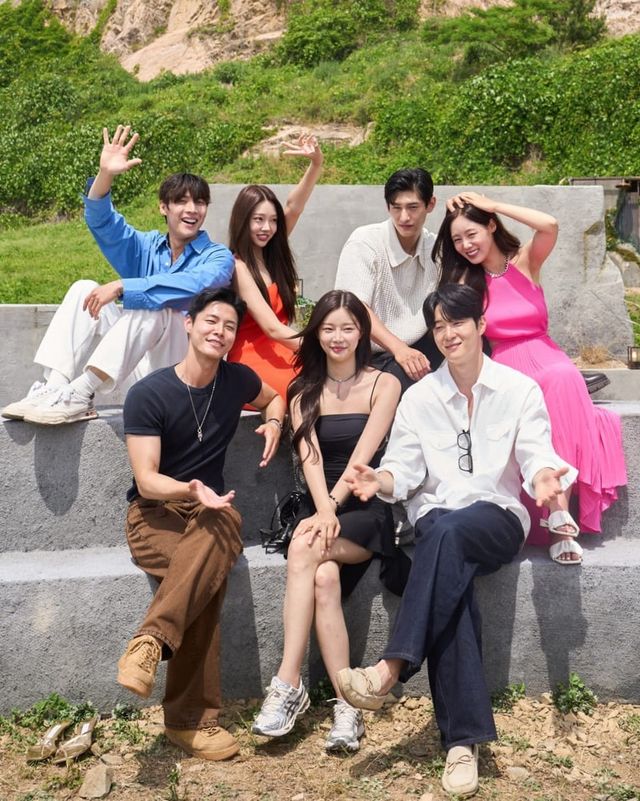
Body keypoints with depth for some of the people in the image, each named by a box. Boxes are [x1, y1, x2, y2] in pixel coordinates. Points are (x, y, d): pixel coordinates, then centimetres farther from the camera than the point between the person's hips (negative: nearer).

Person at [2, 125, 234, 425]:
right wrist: (105, 175, -21)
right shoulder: (146, 247, 13)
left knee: (153, 306, -31)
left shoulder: (218, 257, -2)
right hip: (137, 365, 5)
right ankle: (54, 387, -25)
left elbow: (195, 286, -24)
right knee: (85, 289, -9)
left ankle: (80, 394, -35)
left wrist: (122, 287, -29)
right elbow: (102, 222, -3)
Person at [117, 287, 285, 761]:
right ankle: (191, 718, -34)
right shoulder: (147, 394, -10)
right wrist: (190, 490, -35)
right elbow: (146, 479, -14)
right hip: (154, 512, -3)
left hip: (210, 508, 3)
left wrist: (274, 423, 4)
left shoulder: (238, 380, 4)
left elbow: (273, 397, 28)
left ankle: (152, 640, -41)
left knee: (221, 531, -38)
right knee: (210, 572, -37)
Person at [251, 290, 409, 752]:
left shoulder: (384, 385, 4)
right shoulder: (305, 393, 13)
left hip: (369, 508, -3)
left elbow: (363, 455, -9)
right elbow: (310, 457, -2)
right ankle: (348, 707, -27)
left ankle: (288, 685, -29)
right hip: (325, 508, 3)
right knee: (324, 579, -30)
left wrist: (332, 508, -21)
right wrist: (325, 510, -21)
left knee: (304, 550, -32)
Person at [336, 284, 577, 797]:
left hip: (498, 518, -1)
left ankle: (393, 668, -40)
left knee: (449, 532, -38)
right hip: (436, 519, 1)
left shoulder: (520, 389, 5)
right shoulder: (418, 397, 11)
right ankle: (463, 740, -33)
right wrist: (381, 480, -20)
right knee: (453, 587, -32)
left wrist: (544, 478, -29)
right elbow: (405, 469, 3)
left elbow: (536, 457, -5)